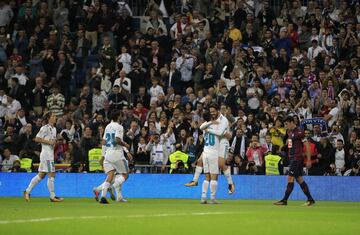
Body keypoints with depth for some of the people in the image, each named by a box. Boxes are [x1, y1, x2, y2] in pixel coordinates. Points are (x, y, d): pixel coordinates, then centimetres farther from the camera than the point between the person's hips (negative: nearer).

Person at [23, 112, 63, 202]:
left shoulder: (54, 129, 17)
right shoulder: (45, 128, -10)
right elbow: (37, 139, -15)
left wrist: (55, 142, 7)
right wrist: (49, 142, -19)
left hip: (51, 153, 9)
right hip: (46, 153, -9)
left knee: (41, 175, 11)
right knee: (51, 175, -8)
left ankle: (27, 191, 16)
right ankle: (52, 196, -3)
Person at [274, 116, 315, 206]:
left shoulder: (299, 132, -14)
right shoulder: (290, 132, 12)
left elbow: (307, 145, -14)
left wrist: (309, 160, -17)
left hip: (298, 158, -9)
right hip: (292, 158, 9)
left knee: (290, 178, -9)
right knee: (299, 178, 8)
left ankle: (284, 200, -7)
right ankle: (310, 199, 11)